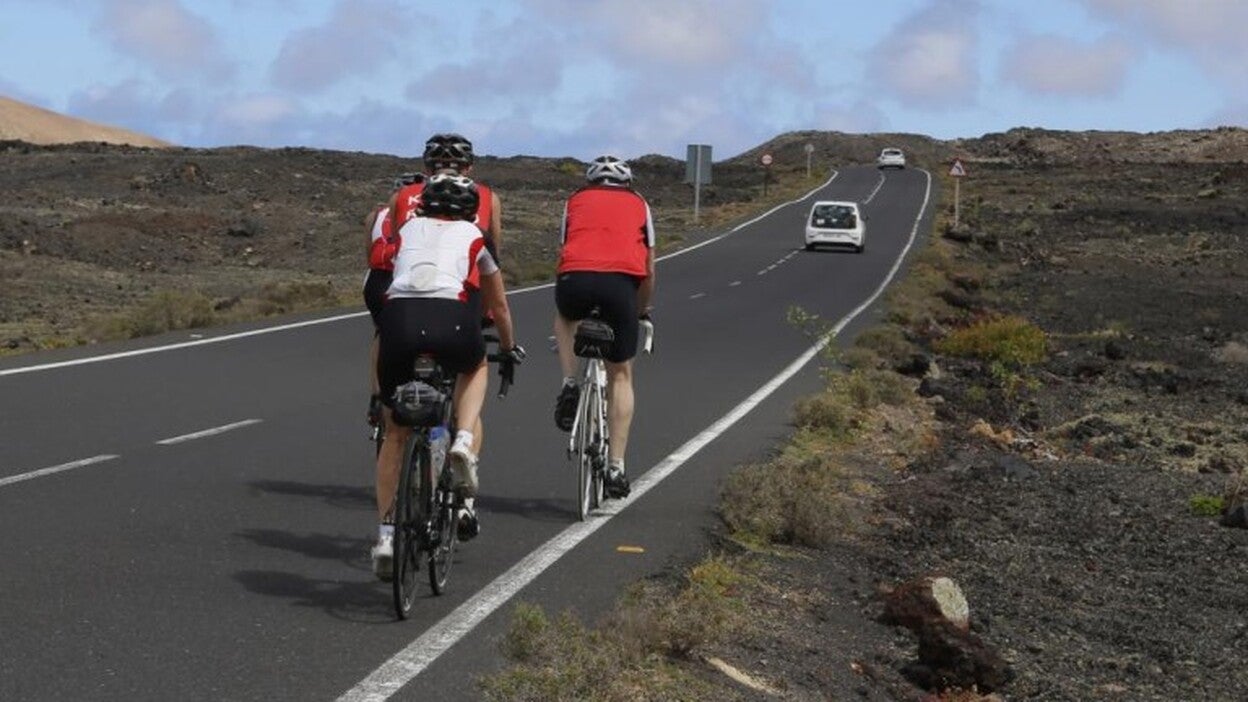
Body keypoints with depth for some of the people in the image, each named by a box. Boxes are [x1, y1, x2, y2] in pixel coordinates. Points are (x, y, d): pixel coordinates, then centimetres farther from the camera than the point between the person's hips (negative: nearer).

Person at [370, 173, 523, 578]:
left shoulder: (405, 232, 31)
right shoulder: (472, 238, 28)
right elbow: (498, 306, 41)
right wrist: (509, 348, 58)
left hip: (398, 317, 1)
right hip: (451, 319, -1)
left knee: (394, 434, 19)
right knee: (476, 369, 36)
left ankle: (386, 533, 12)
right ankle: (463, 443, 10)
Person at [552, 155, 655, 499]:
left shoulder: (575, 201, 29)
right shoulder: (639, 205, 28)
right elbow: (648, 271, 28)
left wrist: (571, 295, 48)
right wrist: (642, 311, 44)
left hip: (575, 279, 0)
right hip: (621, 282, 0)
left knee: (565, 317, 38)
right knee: (620, 376, 15)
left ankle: (570, 386, 16)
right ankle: (616, 466, 9)